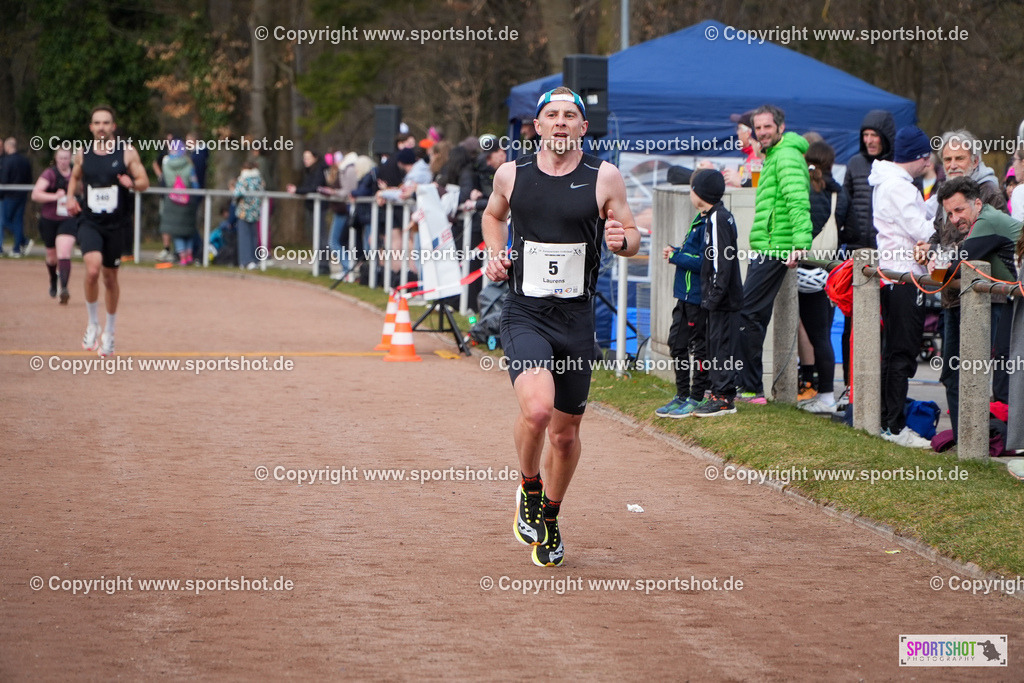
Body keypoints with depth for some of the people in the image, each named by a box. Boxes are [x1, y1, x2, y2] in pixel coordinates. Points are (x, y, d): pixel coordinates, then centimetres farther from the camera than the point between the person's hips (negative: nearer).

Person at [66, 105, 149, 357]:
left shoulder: (127, 152, -3)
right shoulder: (83, 154, 3)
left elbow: (144, 182, 1)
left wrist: (132, 183, -22)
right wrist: (70, 197, 3)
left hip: (115, 223, 0)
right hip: (89, 221, 0)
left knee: (110, 278, 11)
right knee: (92, 269, -23)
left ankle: (109, 332, 30)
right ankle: (93, 324, -4)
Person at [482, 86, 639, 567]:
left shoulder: (604, 177, -1)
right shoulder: (511, 174, 3)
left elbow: (632, 238, 7)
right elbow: (493, 214, 24)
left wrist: (621, 239, -16)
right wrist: (495, 254, 6)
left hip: (577, 318, 1)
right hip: (524, 314, -1)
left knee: (566, 432, 10)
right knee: (536, 408, -26)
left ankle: (549, 515, 36)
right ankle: (529, 489, 3)